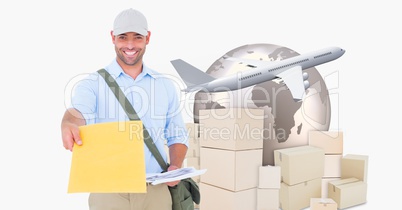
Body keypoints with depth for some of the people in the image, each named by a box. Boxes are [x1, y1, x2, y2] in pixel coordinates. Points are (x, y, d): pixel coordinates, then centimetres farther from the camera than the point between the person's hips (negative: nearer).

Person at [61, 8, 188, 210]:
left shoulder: (165, 85, 6)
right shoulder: (92, 83, -2)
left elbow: (177, 136, 9)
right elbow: (78, 112, -21)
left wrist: (175, 167, -8)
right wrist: (69, 125, -43)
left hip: (155, 190, 2)